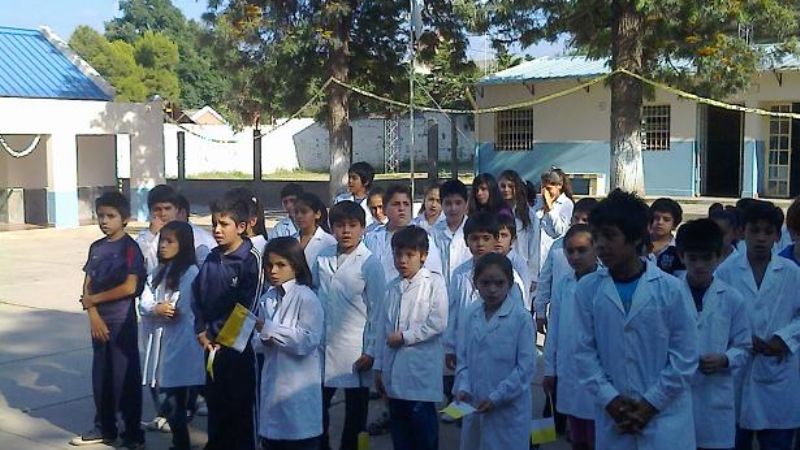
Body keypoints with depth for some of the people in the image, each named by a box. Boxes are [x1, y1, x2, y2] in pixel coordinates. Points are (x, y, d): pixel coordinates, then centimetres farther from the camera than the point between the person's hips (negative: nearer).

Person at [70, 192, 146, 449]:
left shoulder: (129, 248, -10)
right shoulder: (96, 247, 10)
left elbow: (129, 287, -18)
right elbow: (87, 285, 8)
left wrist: (93, 299, -8)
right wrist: (93, 315, -7)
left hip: (122, 321, -6)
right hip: (99, 319, 6)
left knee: (126, 377, -2)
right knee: (100, 375, 13)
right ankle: (104, 429, 27)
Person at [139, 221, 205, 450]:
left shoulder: (190, 272, -10)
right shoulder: (159, 271, 15)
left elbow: (178, 310, -17)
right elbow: (144, 305, 4)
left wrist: (158, 309, -2)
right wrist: (157, 308, -15)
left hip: (180, 344, -7)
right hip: (159, 342, 7)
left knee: (174, 402, -3)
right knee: (168, 401, 11)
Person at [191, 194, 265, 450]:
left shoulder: (250, 259, -11)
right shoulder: (212, 259, 7)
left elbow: (246, 307, -14)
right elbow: (197, 295, 11)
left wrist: (218, 333, -9)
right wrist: (202, 331, 0)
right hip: (211, 343, 6)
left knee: (240, 406, 4)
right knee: (215, 402, 15)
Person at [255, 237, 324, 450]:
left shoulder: (307, 298, -10)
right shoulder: (267, 298, 10)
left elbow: (307, 341, -21)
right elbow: (261, 343, 14)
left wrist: (268, 328, -20)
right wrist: (263, 337, -9)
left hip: (298, 388, -6)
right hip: (272, 383, 7)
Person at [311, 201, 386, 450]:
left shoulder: (370, 264, -9)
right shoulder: (322, 258, 3)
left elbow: (377, 311, -8)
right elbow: (311, 292, 13)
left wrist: (371, 351, -9)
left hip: (355, 351, -4)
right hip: (323, 346, 4)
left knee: (355, 413, 9)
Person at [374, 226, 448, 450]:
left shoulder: (433, 283, -4)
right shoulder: (393, 287, 12)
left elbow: (438, 323, -12)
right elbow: (383, 328, 13)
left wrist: (405, 337, -12)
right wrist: (379, 367, 12)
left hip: (421, 372, -6)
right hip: (395, 373, 6)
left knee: (423, 429, 0)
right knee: (399, 429, 13)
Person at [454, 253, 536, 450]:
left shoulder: (521, 318, -12)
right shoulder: (472, 315, 4)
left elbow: (526, 367, -12)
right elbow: (464, 357, 11)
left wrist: (497, 397, -14)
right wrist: (463, 387, -4)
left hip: (509, 410, -5)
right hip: (474, 407, 5)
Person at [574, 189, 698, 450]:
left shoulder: (670, 288, -6)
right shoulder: (587, 289, -2)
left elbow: (685, 357, -4)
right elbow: (585, 352, 1)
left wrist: (650, 404, -8)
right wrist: (609, 399, -8)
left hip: (665, 419, -2)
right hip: (613, 421, 2)